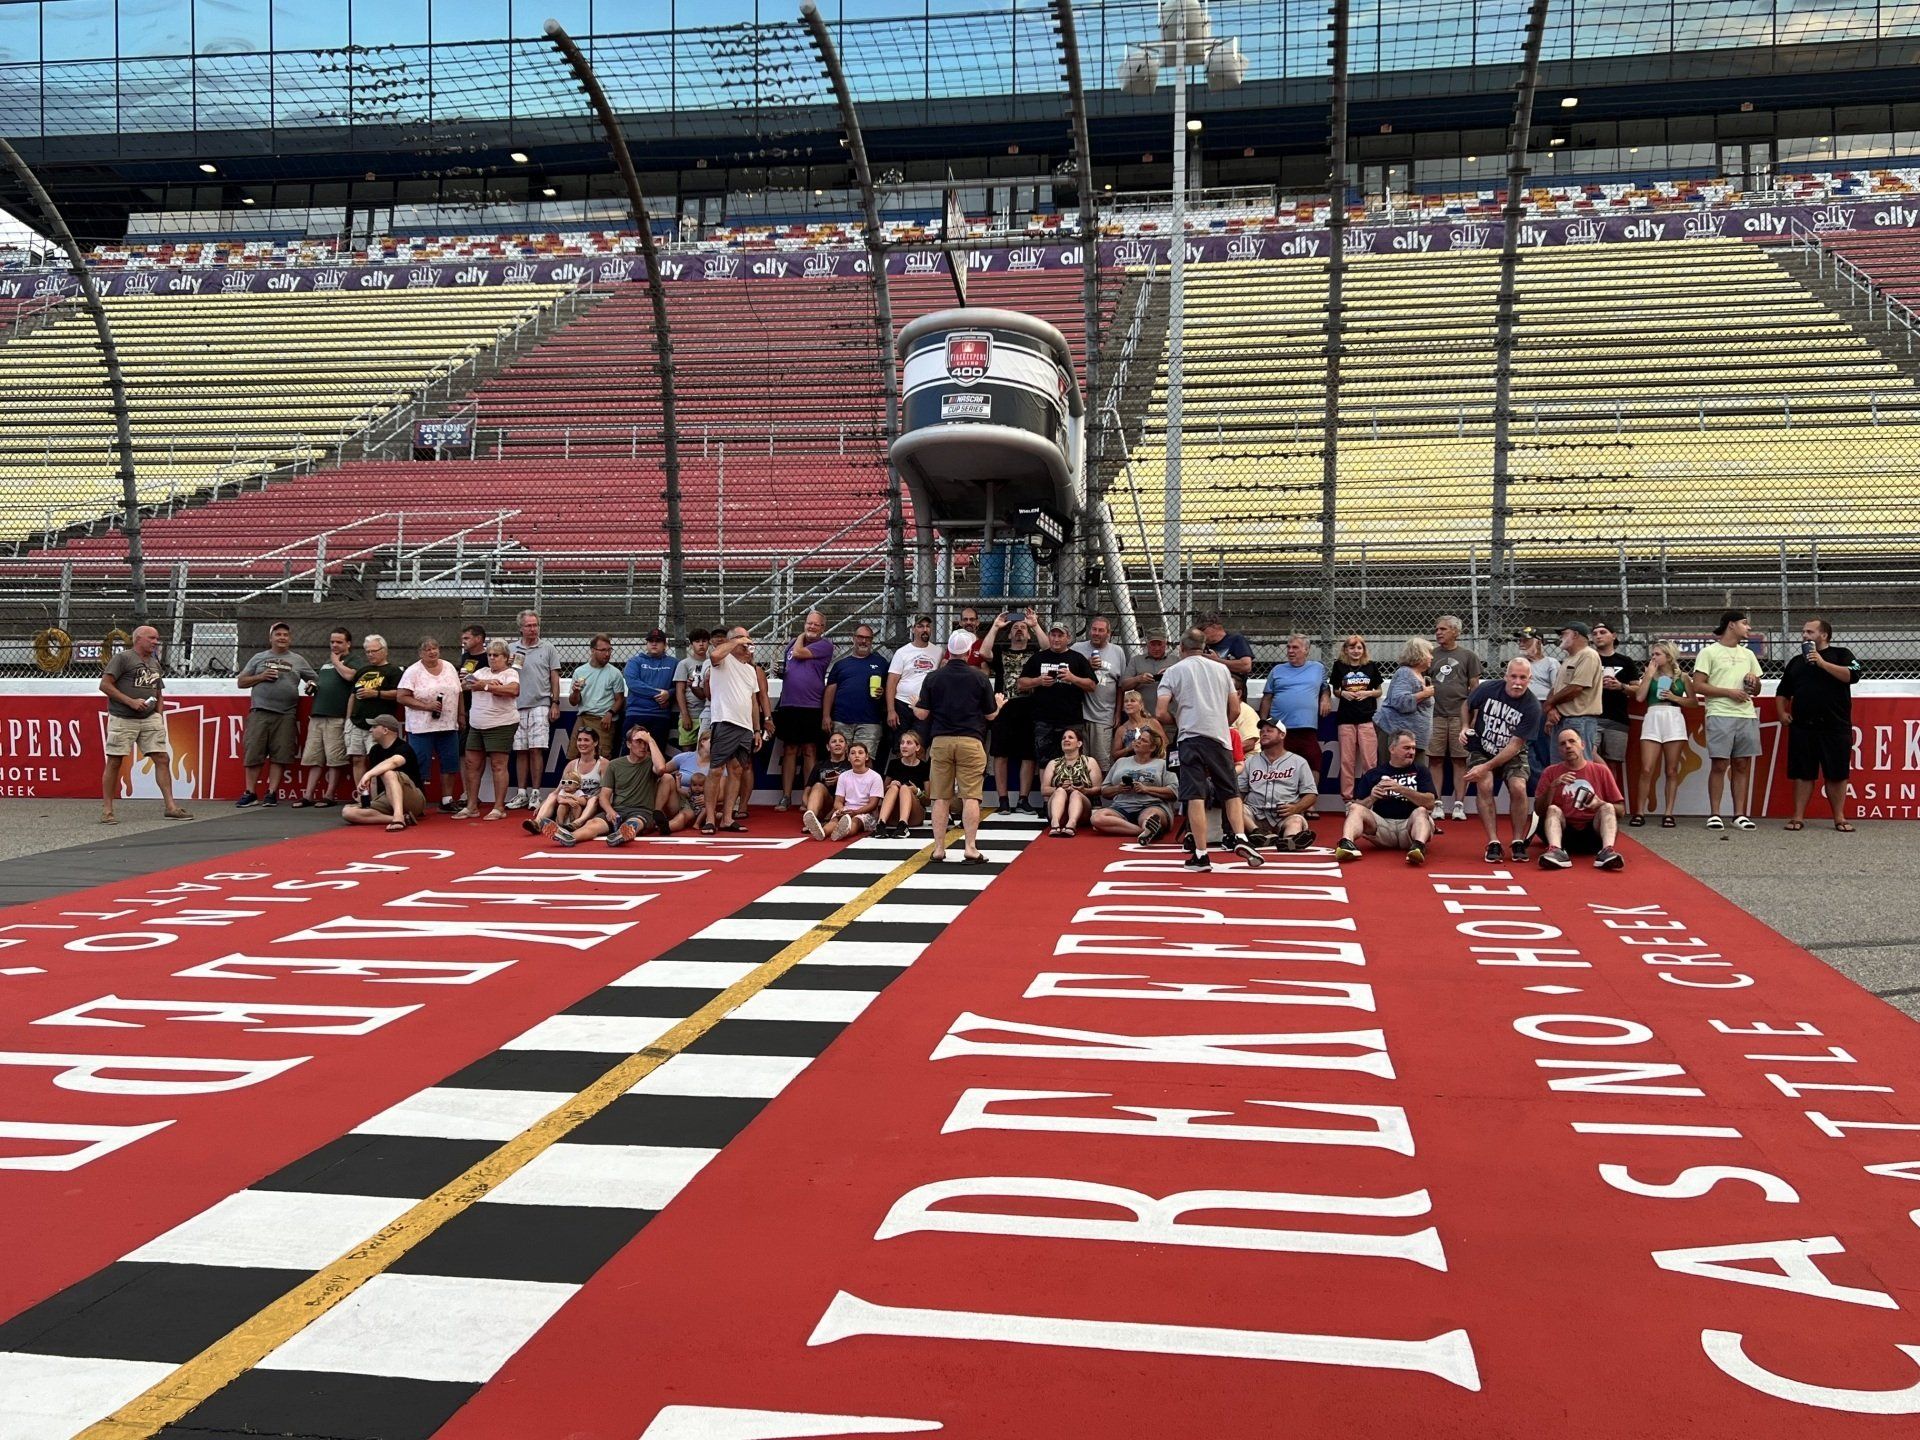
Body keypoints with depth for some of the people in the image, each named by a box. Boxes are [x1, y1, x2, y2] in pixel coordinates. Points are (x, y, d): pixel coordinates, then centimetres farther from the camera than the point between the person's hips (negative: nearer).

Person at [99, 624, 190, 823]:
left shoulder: (156, 664, 17)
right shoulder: (122, 658, -4)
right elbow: (104, 685, -10)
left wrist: (159, 716, 11)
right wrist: (131, 702, -15)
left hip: (150, 719, 6)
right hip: (122, 719, -6)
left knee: (162, 759, -2)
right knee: (114, 762, -1)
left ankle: (170, 806, -1)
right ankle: (107, 810, 5)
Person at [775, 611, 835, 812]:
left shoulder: (825, 645, -2)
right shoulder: (794, 642, 16)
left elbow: (799, 653, -13)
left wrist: (802, 637, 6)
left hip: (811, 707, -5)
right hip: (788, 705, 5)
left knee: (809, 751, 0)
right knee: (789, 750, 5)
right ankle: (785, 797, 7)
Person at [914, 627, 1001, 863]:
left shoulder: (933, 677, 1)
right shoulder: (980, 677, -1)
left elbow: (922, 714, 1)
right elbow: (990, 715, 6)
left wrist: (914, 707, 24)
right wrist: (999, 702, 28)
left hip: (941, 741, 2)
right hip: (970, 741, -2)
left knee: (941, 798, 7)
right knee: (970, 797, -1)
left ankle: (939, 848, 9)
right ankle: (970, 848, -5)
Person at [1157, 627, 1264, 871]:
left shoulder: (1173, 671, 6)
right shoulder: (1221, 669, 15)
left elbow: (1161, 713, -1)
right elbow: (1234, 710, 15)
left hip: (1191, 737, -2)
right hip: (1220, 737, 2)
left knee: (1195, 797, -4)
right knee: (1231, 793, 11)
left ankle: (1201, 854, -7)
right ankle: (1240, 838, -7)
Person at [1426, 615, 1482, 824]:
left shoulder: (1468, 656, 6)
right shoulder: (1431, 655, 12)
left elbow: (1474, 688, 6)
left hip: (1460, 715, -2)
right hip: (1435, 714, 2)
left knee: (1460, 760, 0)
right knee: (1435, 760, 0)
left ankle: (1459, 804, 4)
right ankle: (1437, 803, 5)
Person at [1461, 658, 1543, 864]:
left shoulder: (1532, 707, -22)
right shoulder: (1487, 689, -16)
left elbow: (1515, 745, -22)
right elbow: (1468, 706, 8)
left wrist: (1487, 767, -28)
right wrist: (1466, 727, -9)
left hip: (1513, 754, -1)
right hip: (1481, 748, 1)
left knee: (1518, 788, -22)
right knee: (1485, 786, -22)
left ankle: (1518, 843, -6)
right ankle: (1493, 843, -17)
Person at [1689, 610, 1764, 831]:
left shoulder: (1748, 655, 20)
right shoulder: (1709, 652, 2)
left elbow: (1756, 691, 25)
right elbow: (1697, 686, -6)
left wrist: (1754, 681, 2)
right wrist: (1729, 692, -12)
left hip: (1747, 715, 5)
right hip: (1720, 715, -5)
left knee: (1742, 766, 4)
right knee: (1719, 765, -6)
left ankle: (1740, 815, 8)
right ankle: (1714, 815, -1)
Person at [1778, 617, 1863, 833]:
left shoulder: (1841, 654, 4)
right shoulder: (1796, 661, 16)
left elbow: (1852, 676, -14)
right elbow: (1783, 691, 23)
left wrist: (1822, 663, -17)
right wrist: (1782, 711, 7)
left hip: (1835, 726, -3)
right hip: (1802, 726, 3)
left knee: (1836, 774, 1)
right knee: (1802, 774, 2)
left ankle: (1839, 818, 9)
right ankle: (1799, 817, 5)